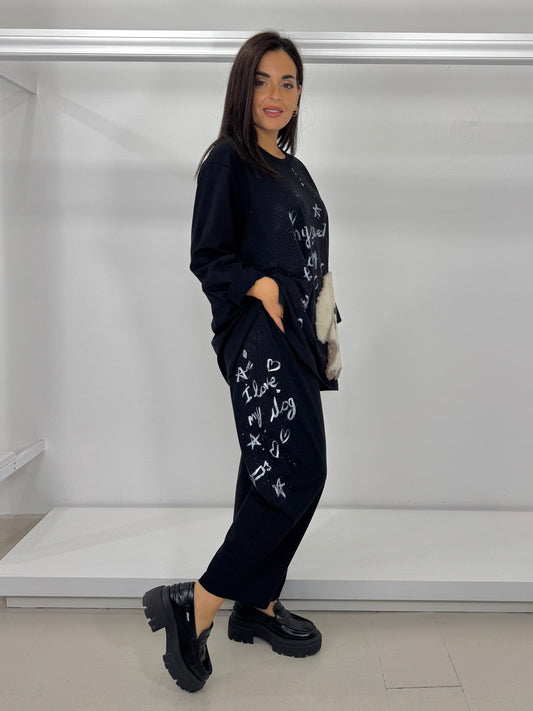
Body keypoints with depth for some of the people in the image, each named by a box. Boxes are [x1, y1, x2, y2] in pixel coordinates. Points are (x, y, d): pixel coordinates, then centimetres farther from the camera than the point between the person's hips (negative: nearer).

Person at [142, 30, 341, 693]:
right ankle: (194, 607, -5)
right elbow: (207, 257, -7)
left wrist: (325, 329, 16)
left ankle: (258, 607, 21)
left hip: (296, 340, 8)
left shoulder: (293, 167, 20)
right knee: (297, 474, -14)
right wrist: (264, 289, -21)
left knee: (274, 476, 10)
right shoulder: (227, 161, -3)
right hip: (258, 338, -8)